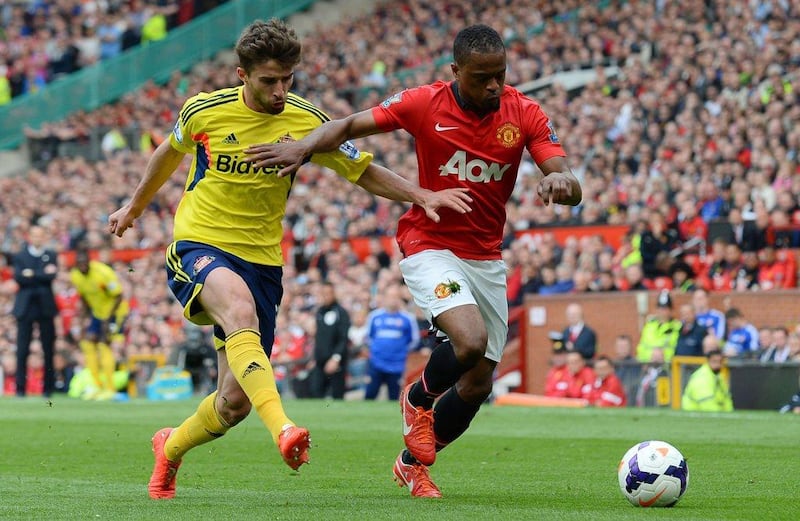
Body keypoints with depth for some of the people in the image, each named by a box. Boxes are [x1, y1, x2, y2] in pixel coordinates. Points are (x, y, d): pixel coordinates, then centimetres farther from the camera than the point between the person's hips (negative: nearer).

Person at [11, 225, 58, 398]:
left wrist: (32, 275, -9)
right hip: (25, 306, -1)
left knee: (48, 349, 0)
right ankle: (20, 387, -1)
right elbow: (18, 277, -7)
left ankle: (48, 387, 6)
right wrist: (43, 274, -13)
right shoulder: (19, 256, 9)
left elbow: (51, 276, -4)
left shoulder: (51, 256, 11)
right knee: (22, 349, -5)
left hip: (45, 306, 1)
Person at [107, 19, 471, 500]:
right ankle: (282, 428, -52)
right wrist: (135, 207, 30)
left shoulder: (306, 121, -3)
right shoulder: (203, 111, -4)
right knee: (240, 310, -38)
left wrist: (422, 195, -8)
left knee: (236, 402, 0)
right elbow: (171, 152, 17)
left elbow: (364, 172, 7)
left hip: (261, 260, 3)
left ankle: (171, 448, 32)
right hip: (198, 247, -2)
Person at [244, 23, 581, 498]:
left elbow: (572, 190, -14)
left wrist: (562, 182, -38)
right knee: (470, 342, -29)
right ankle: (419, 397, 5)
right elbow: (351, 125, -4)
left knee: (478, 384, 5)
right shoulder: (426, 104, -13)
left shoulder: (525, 113, -8)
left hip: (487, 258, 4)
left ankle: (414, 463, 30)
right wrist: (303, 147, -22)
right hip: (430, 246, -4)